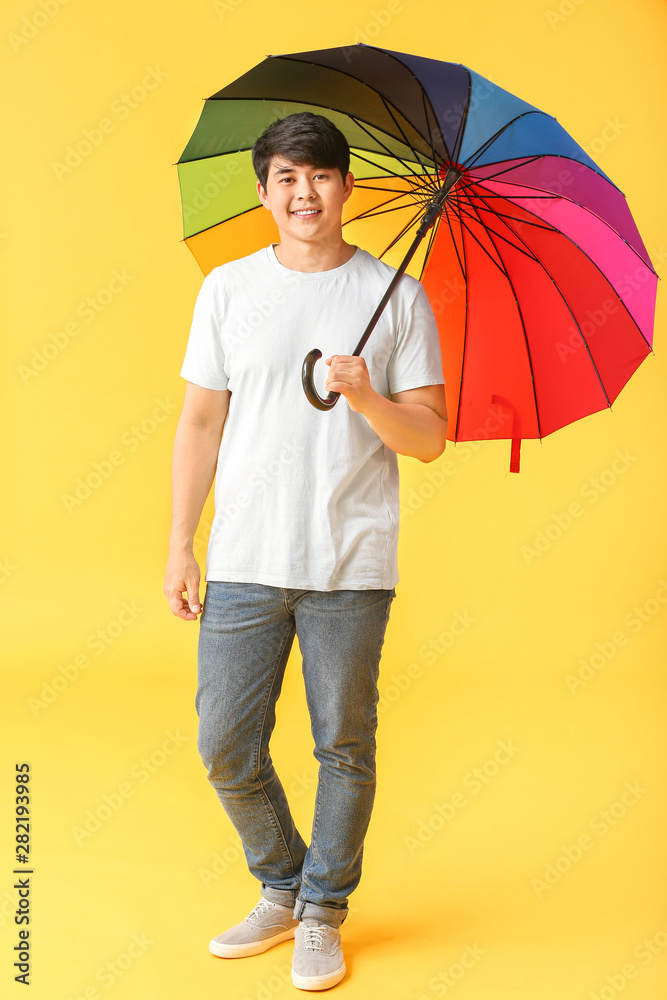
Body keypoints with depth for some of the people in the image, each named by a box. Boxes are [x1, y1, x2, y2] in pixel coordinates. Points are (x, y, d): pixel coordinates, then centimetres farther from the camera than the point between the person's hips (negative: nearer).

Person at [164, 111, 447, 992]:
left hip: (351, 565, -1)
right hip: (242, 563, 2)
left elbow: (431, 438, 2)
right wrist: (179, 545, 4)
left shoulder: (397, 296, 3)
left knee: (344, 748, 7)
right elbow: (200, 423, 9)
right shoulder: (228, 288, 8)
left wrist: (368, 399, -18)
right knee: (226, 749, 5)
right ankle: (281, 888, 30)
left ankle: (324, 912, 28)